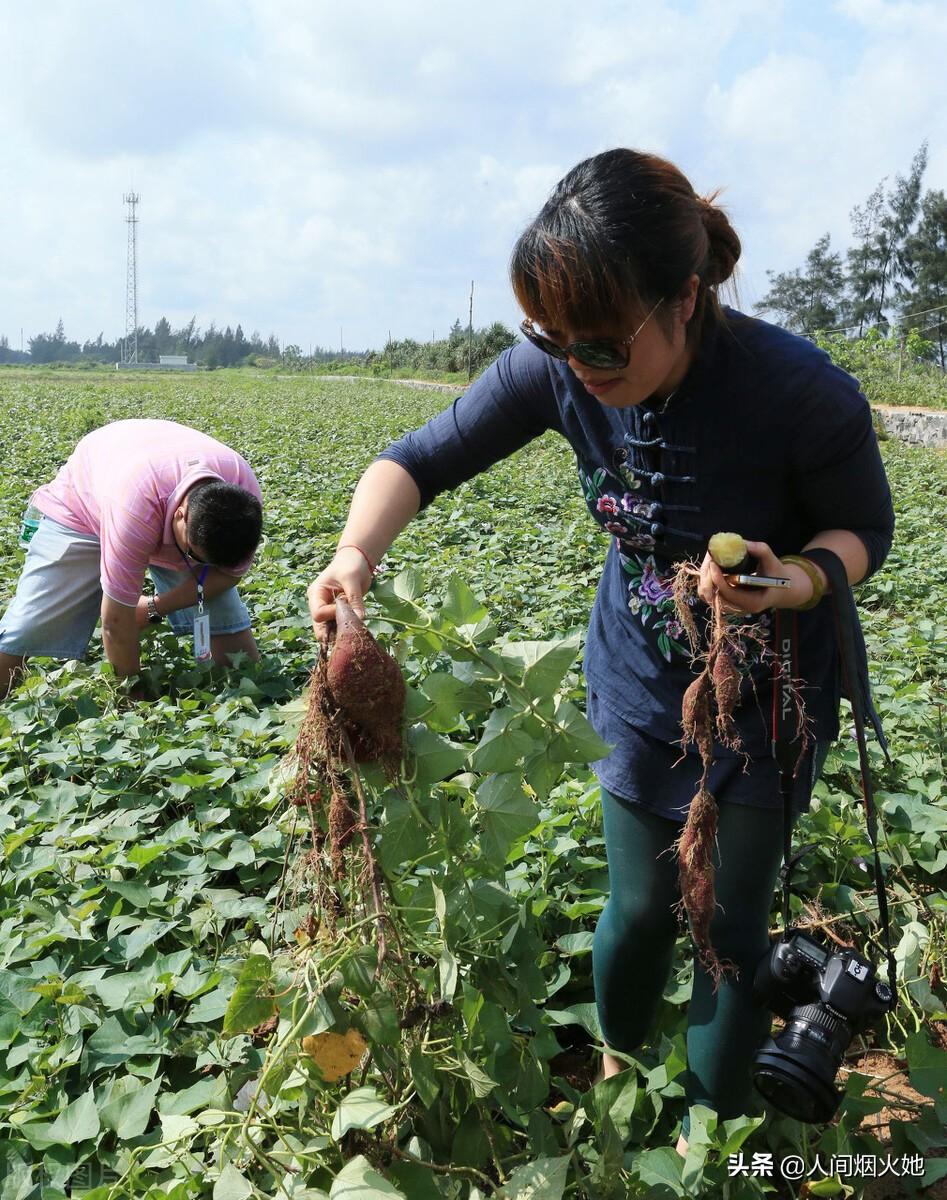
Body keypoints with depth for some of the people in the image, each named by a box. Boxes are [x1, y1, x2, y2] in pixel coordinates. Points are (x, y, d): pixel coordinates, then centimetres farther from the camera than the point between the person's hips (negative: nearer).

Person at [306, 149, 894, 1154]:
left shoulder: (802, 394, -31)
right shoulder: (556, 371, -21)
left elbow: (866, 527, -14)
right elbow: (420, 459, -14)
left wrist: (798, 581, -36)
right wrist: (357, 553, -34)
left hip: (771, 688, -2)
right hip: (641, 673, 3)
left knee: (732, 921, 9)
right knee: (639, 906, 13)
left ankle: (710, 1133, 37)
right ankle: (615, 1067, 46)